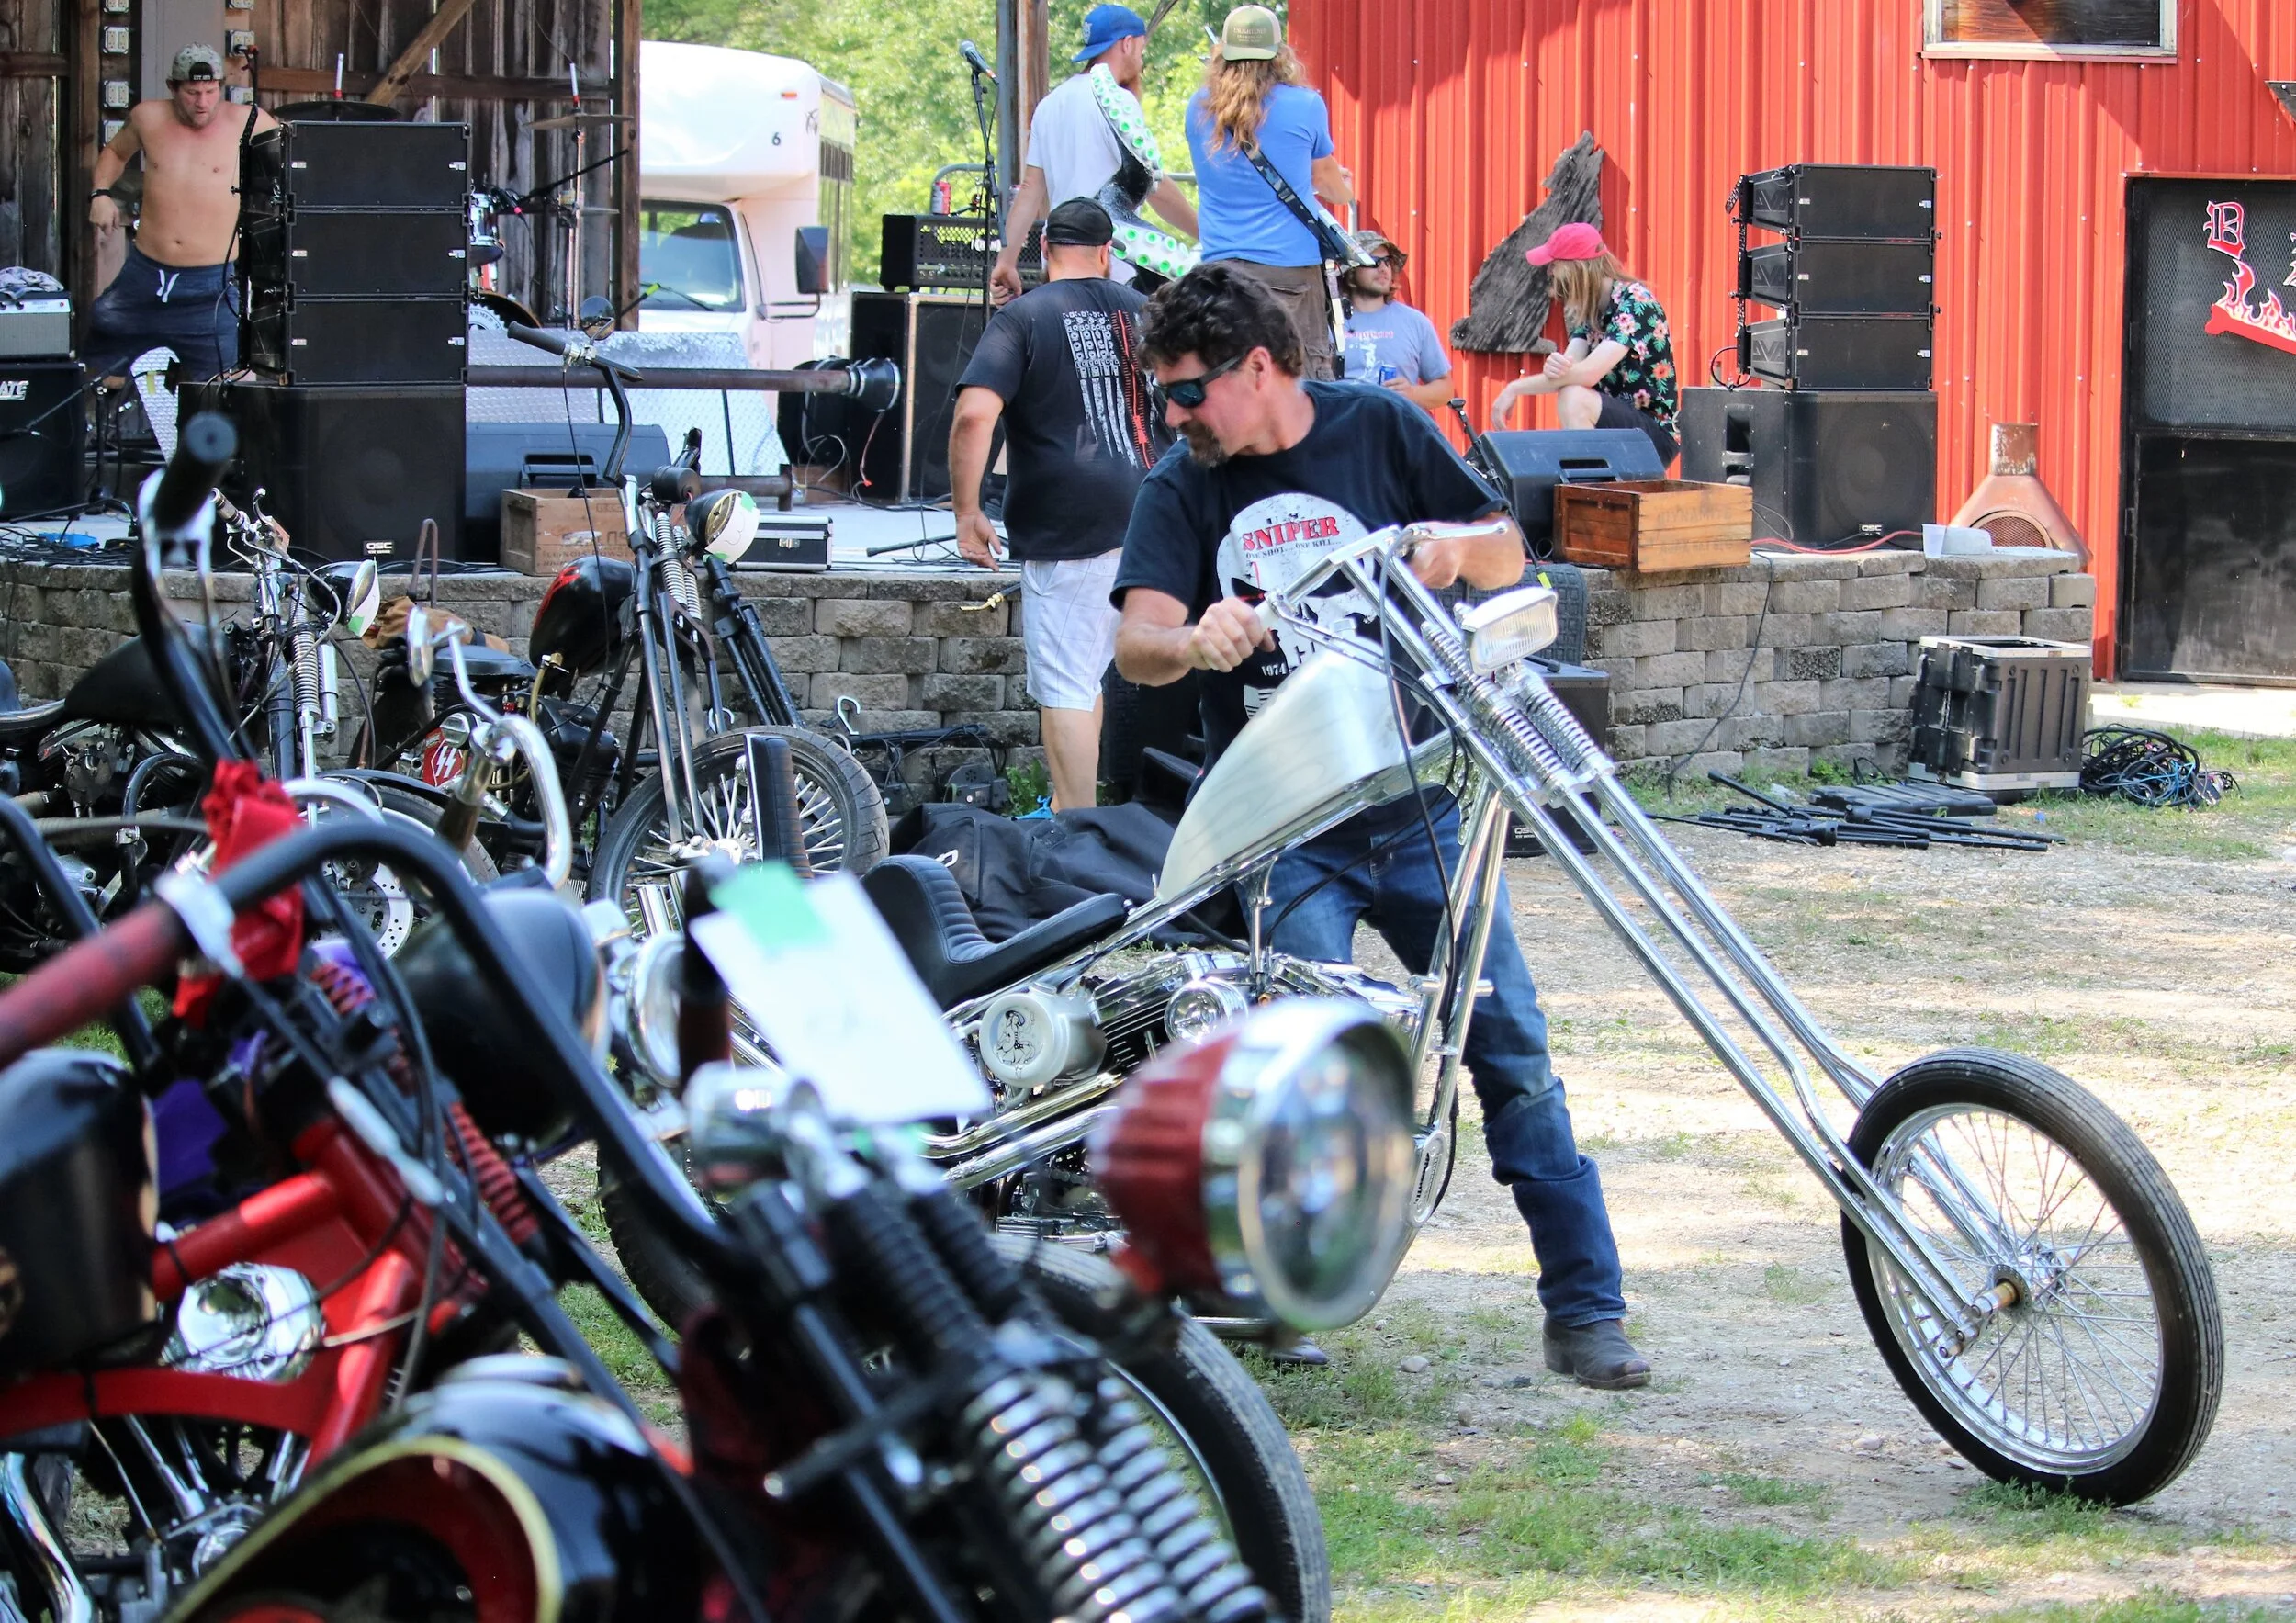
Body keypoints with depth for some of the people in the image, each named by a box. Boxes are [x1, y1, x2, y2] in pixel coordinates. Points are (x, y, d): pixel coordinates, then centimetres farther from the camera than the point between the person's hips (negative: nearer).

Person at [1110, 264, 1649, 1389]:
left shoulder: (1380, 430, 4)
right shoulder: (1181, 489, 3)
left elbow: (1509, 555, 7)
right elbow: (1136, 641, -11)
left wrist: (1459, 548, -17)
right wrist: (1194, 640, -34)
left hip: (1419, 802, 1)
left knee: (1511, 1048, -1)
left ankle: (1585, 1308, 4)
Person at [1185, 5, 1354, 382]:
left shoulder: (1199, 109, 6)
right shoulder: (1304, 106, -3)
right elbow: (1334, 186, 14)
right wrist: (1345, 187, 40)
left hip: (1219, 264, 3)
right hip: (1290, 266, -3)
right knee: (1306, 379, -2)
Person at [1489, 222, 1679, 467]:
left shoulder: (1636, 301, -17)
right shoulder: (1587, 309, 9)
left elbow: (1589, 373, -27)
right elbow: (1571, 371, -6)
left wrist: (1516, 388, -22)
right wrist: (1554, 366, -30)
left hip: (1656, 435, -8)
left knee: (1573, 399, -30)